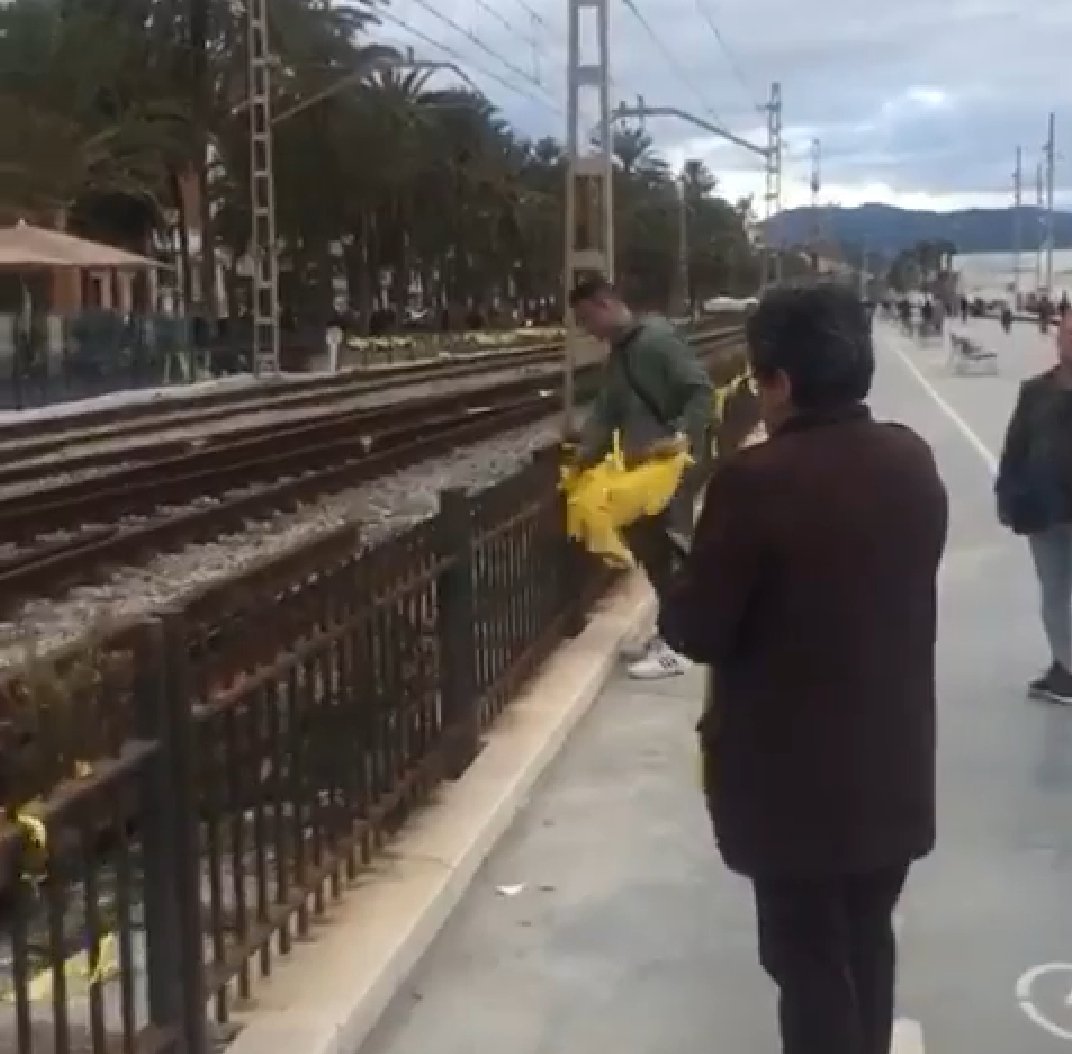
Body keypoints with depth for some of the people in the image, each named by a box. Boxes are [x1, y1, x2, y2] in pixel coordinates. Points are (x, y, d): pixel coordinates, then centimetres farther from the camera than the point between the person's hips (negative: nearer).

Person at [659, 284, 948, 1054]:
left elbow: (699, 630, -16)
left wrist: (679, 587, 3)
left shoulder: (757, 480, -22)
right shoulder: (914, 464, -2)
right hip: (893, 764, 6)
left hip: (793, 774, -6)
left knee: (809, 960, 9)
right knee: (866, 942, 24)